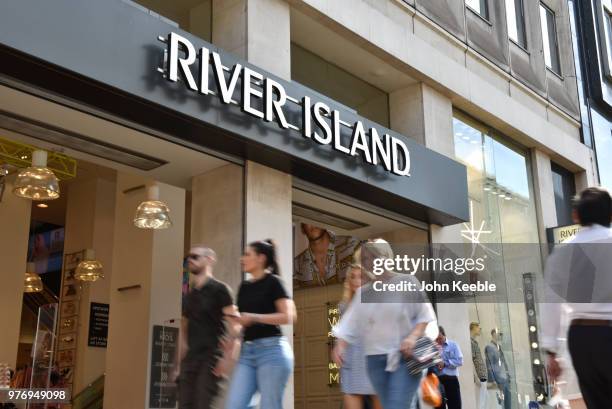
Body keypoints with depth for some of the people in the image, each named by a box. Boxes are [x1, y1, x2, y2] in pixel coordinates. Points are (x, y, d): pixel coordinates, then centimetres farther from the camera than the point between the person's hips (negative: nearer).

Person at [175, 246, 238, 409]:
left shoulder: (219, 289, -2)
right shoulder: (189, 296, 18)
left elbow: (233, 326, -9)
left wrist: (227, 358, -16)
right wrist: (179, 363, 17)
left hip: (211, 358, -7)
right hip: (190, 359, 7)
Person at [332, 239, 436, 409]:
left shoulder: (407, 282, 1)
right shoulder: (363, 292, 12)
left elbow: (424, 316, 1)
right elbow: (350, 324, 7)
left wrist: (413, 337, -16)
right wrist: (340, 345, -10)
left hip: (405, 357, -4)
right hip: (375, 359, 5)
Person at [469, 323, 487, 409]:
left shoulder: (474, 342, 18)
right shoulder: (471, 342, -11)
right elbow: (470, 360, -18)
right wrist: (476, 377, -21)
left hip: (482, 376, 9)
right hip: (479, 377, -9)